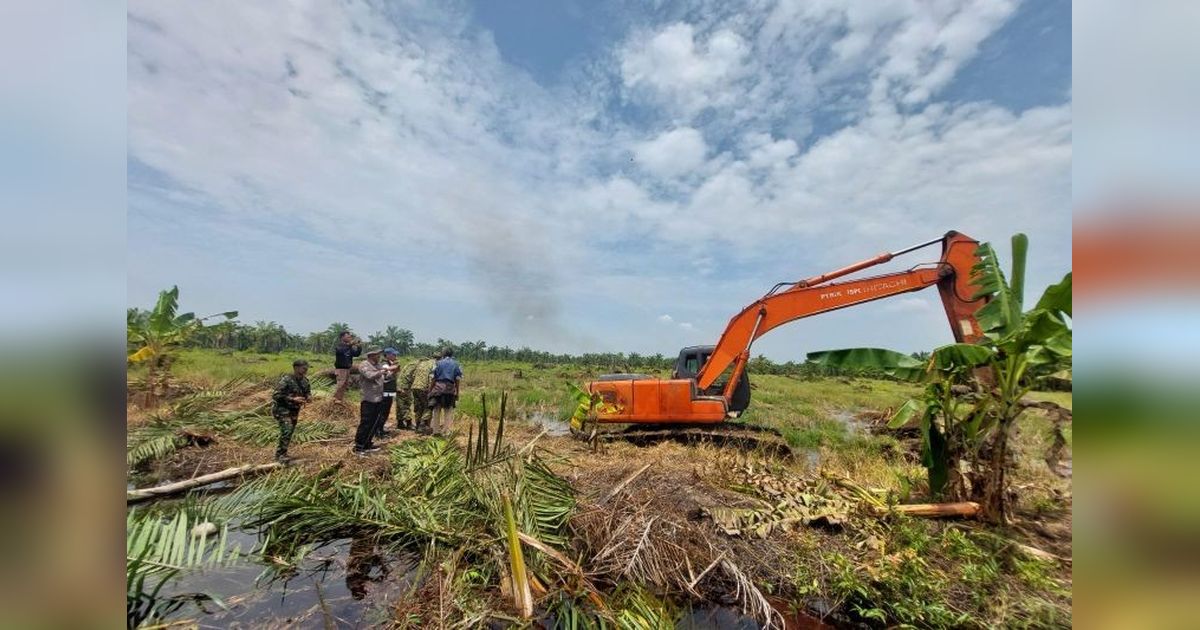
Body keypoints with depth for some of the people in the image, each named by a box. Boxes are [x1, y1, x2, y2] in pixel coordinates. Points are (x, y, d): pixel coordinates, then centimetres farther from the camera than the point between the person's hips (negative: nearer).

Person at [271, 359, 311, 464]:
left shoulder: (305, 380, 1)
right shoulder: (286, 380, -20)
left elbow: (307, 391, 16)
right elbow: (275, 396, -21)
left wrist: (309, 397, -7)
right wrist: (292, 399, -28)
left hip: (294, 411, 7)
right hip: (282, 409, -7)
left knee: (290, 432, 12)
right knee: (287, 430, -20)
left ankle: (282, 453, 27)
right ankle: (280, 455, -11)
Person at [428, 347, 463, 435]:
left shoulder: (439, 363, 4)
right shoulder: (456, 364, 6)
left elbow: (434, 378, 0)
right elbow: (457, 380, 3)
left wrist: (430, 390, 7)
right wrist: (457, 393, 8)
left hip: (438, 386, 0)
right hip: (450, 388, 0)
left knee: (437, 410, 12)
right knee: (448, 411, 7)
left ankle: (436, 430, 18)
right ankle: (445, 431, 5)